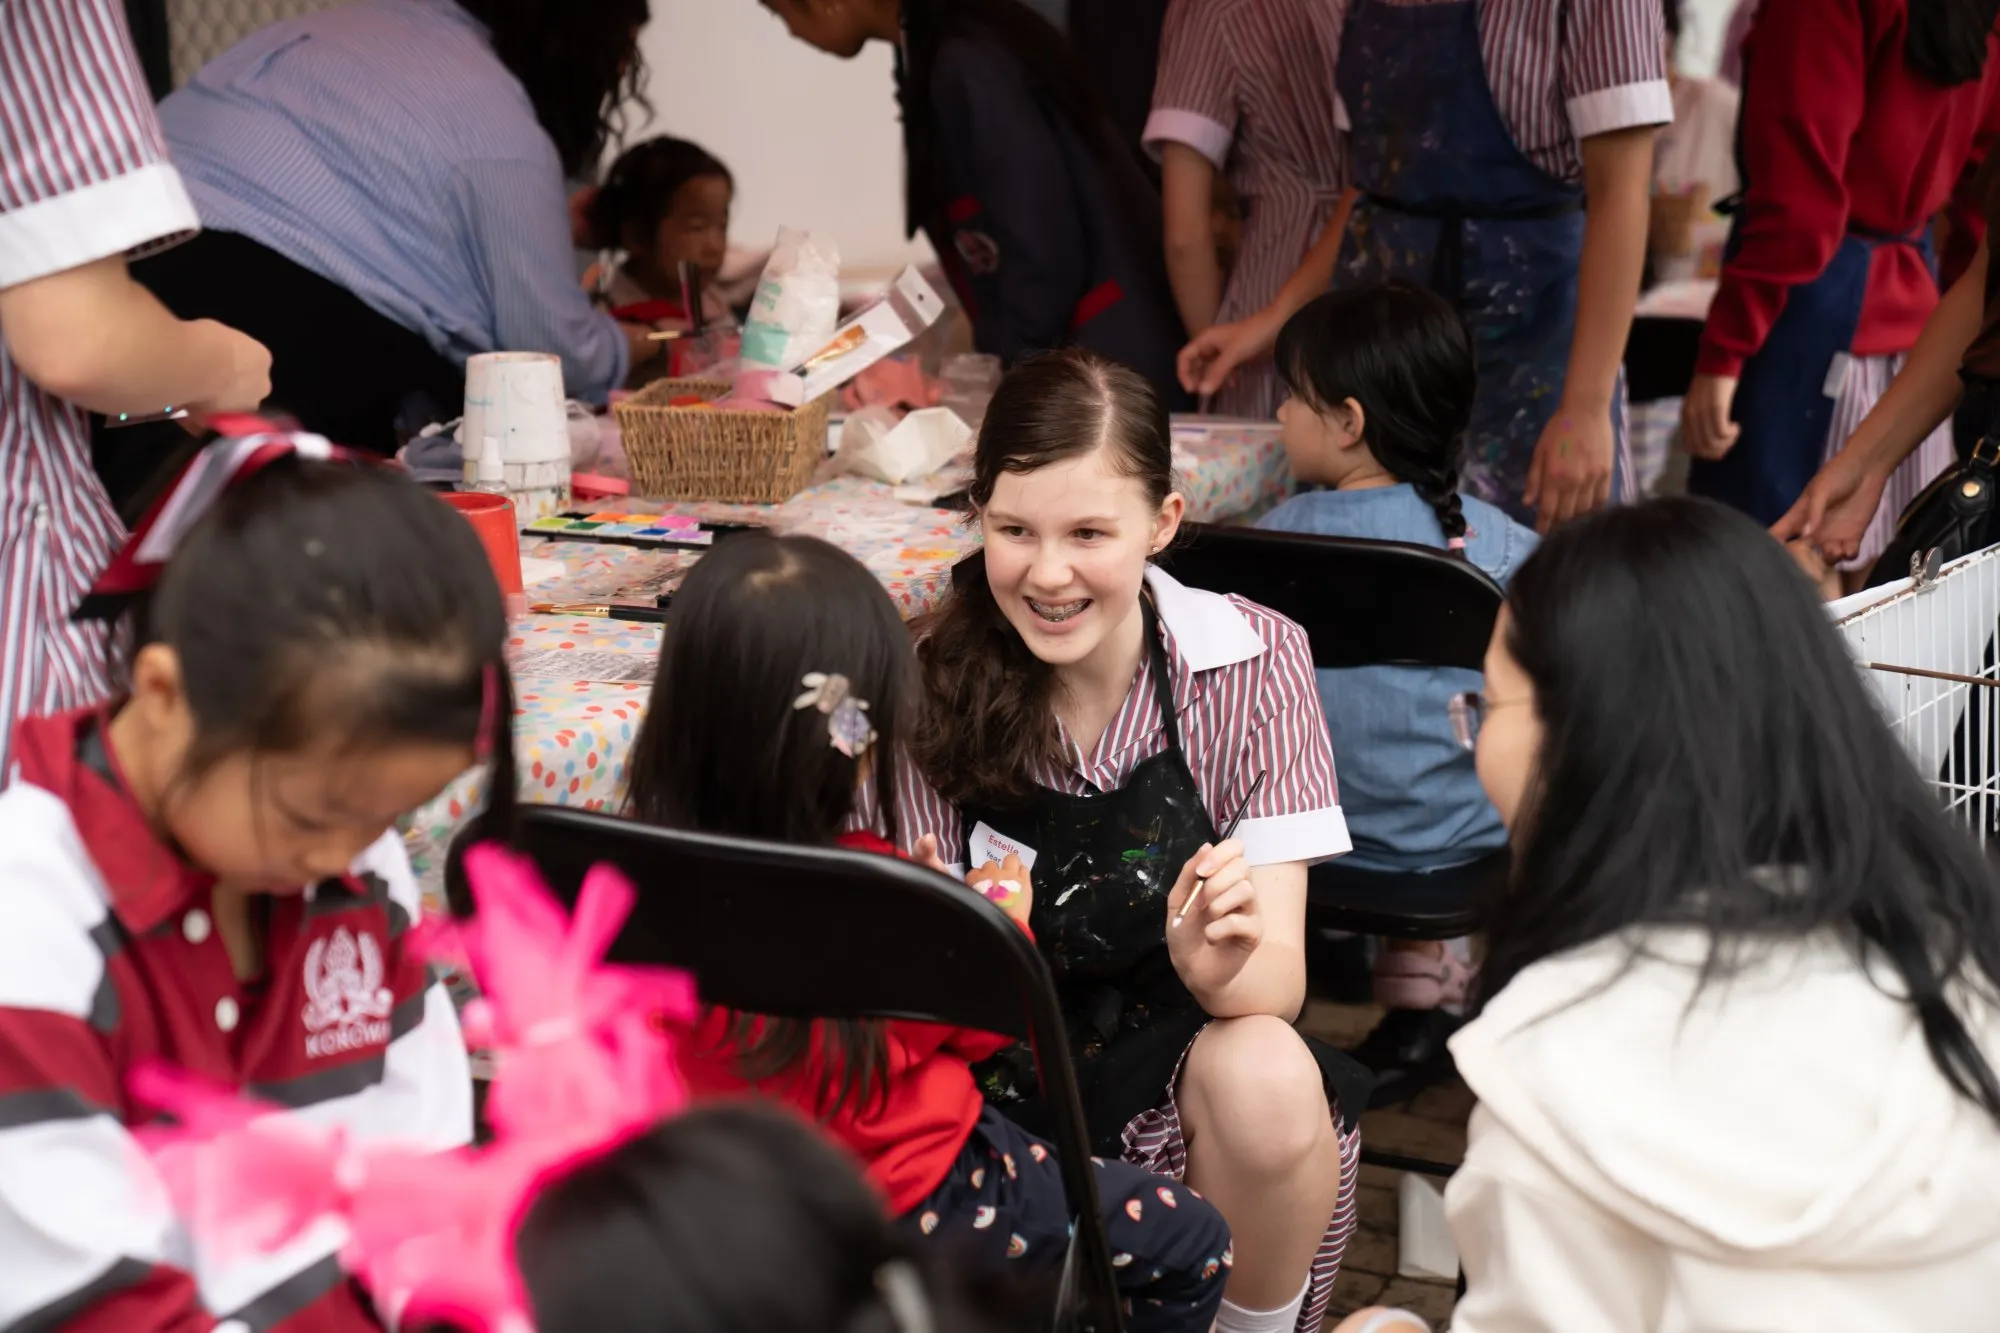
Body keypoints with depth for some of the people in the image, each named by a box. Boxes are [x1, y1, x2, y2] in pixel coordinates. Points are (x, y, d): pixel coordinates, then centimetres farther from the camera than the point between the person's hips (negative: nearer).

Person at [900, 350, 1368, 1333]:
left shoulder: (1251, 662, -13)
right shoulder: (938, 674, -10)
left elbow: (1280, 983, -15)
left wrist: (1223, 967, -39)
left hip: (1187, 1042, 0)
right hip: (1009, 1062, 0)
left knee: (1265, 1077, -33)